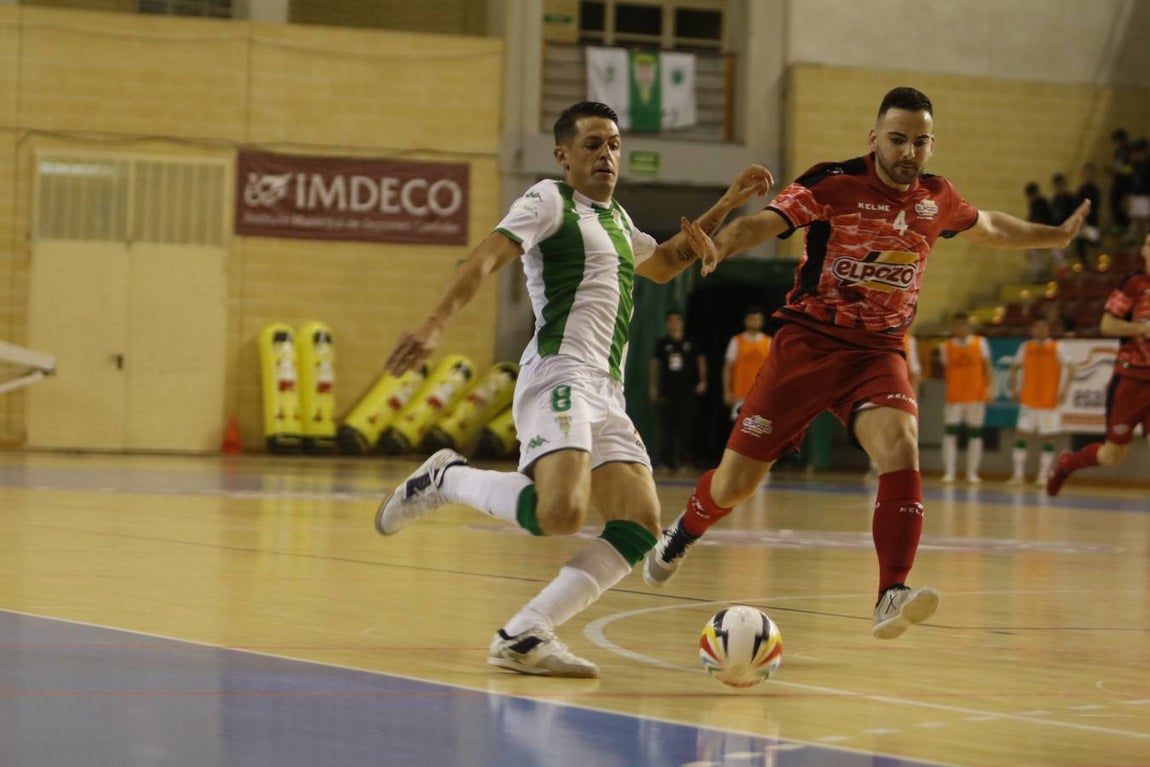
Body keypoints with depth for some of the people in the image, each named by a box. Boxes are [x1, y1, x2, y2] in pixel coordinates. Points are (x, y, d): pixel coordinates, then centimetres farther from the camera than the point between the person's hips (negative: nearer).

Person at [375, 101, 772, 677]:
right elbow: (486, 258, -11)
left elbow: (662, 263, 46)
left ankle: (523, 636, -11)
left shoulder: (615, 218, 27)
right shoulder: (549, 200, 2)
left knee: (640, 527, -9)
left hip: (608, 393, 9)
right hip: (559, 376, -9)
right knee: (560, 512, -30)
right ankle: (445, 479, -4)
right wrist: (435, 323, -27)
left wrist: (725, 206, 40)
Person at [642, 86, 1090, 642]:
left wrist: (1056, 237, 35)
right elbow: (765, 222, -23)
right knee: (736, 483, 2)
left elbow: (988, 227, 28)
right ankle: (683, 534, 36)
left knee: (901, 452, -28)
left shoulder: (937, 200, 6)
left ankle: (891, 597, -33)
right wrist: (719, 246, -44)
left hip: (878, 351, 3)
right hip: (807, 342, -3)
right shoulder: (833, 184, -10)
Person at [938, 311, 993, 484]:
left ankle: (972, 473, 9)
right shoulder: (946, 346, 3)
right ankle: (949, 472, -3)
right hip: (954, 397, 0)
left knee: (975, 434, 3)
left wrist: (988, 387, -9)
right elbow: (945, 370, 11)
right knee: (949, 432, -7)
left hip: (976, 396, 0)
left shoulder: (980, 343, 0)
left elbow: (987, 366, 0)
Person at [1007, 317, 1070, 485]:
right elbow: (1015, 367, 16)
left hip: (1049, 401, -2)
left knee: (1048, 438, -1)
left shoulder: (1056, 348, 0)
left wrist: (1062, 389, -19)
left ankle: (1043, 476, 5)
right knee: (1022, 436, -3)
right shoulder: (1026, 347, 8)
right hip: (1028, 400, 2)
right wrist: (1014, 388, 5)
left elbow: (1066, 367, -7)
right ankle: (1018, 474, 1)